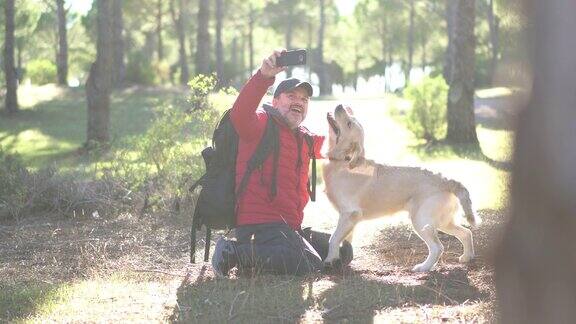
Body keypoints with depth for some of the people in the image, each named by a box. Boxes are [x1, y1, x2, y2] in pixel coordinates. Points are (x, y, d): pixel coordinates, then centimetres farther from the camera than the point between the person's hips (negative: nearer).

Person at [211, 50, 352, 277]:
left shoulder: (304, 138, 20)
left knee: (342, 251, 14)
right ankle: (233, 251, -18)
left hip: (289, 227, 9)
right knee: (309, 265, -28)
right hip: (260, 223, -9)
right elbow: (240, 115, -27)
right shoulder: (262, 122, -5)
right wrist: (264, 76, -42)